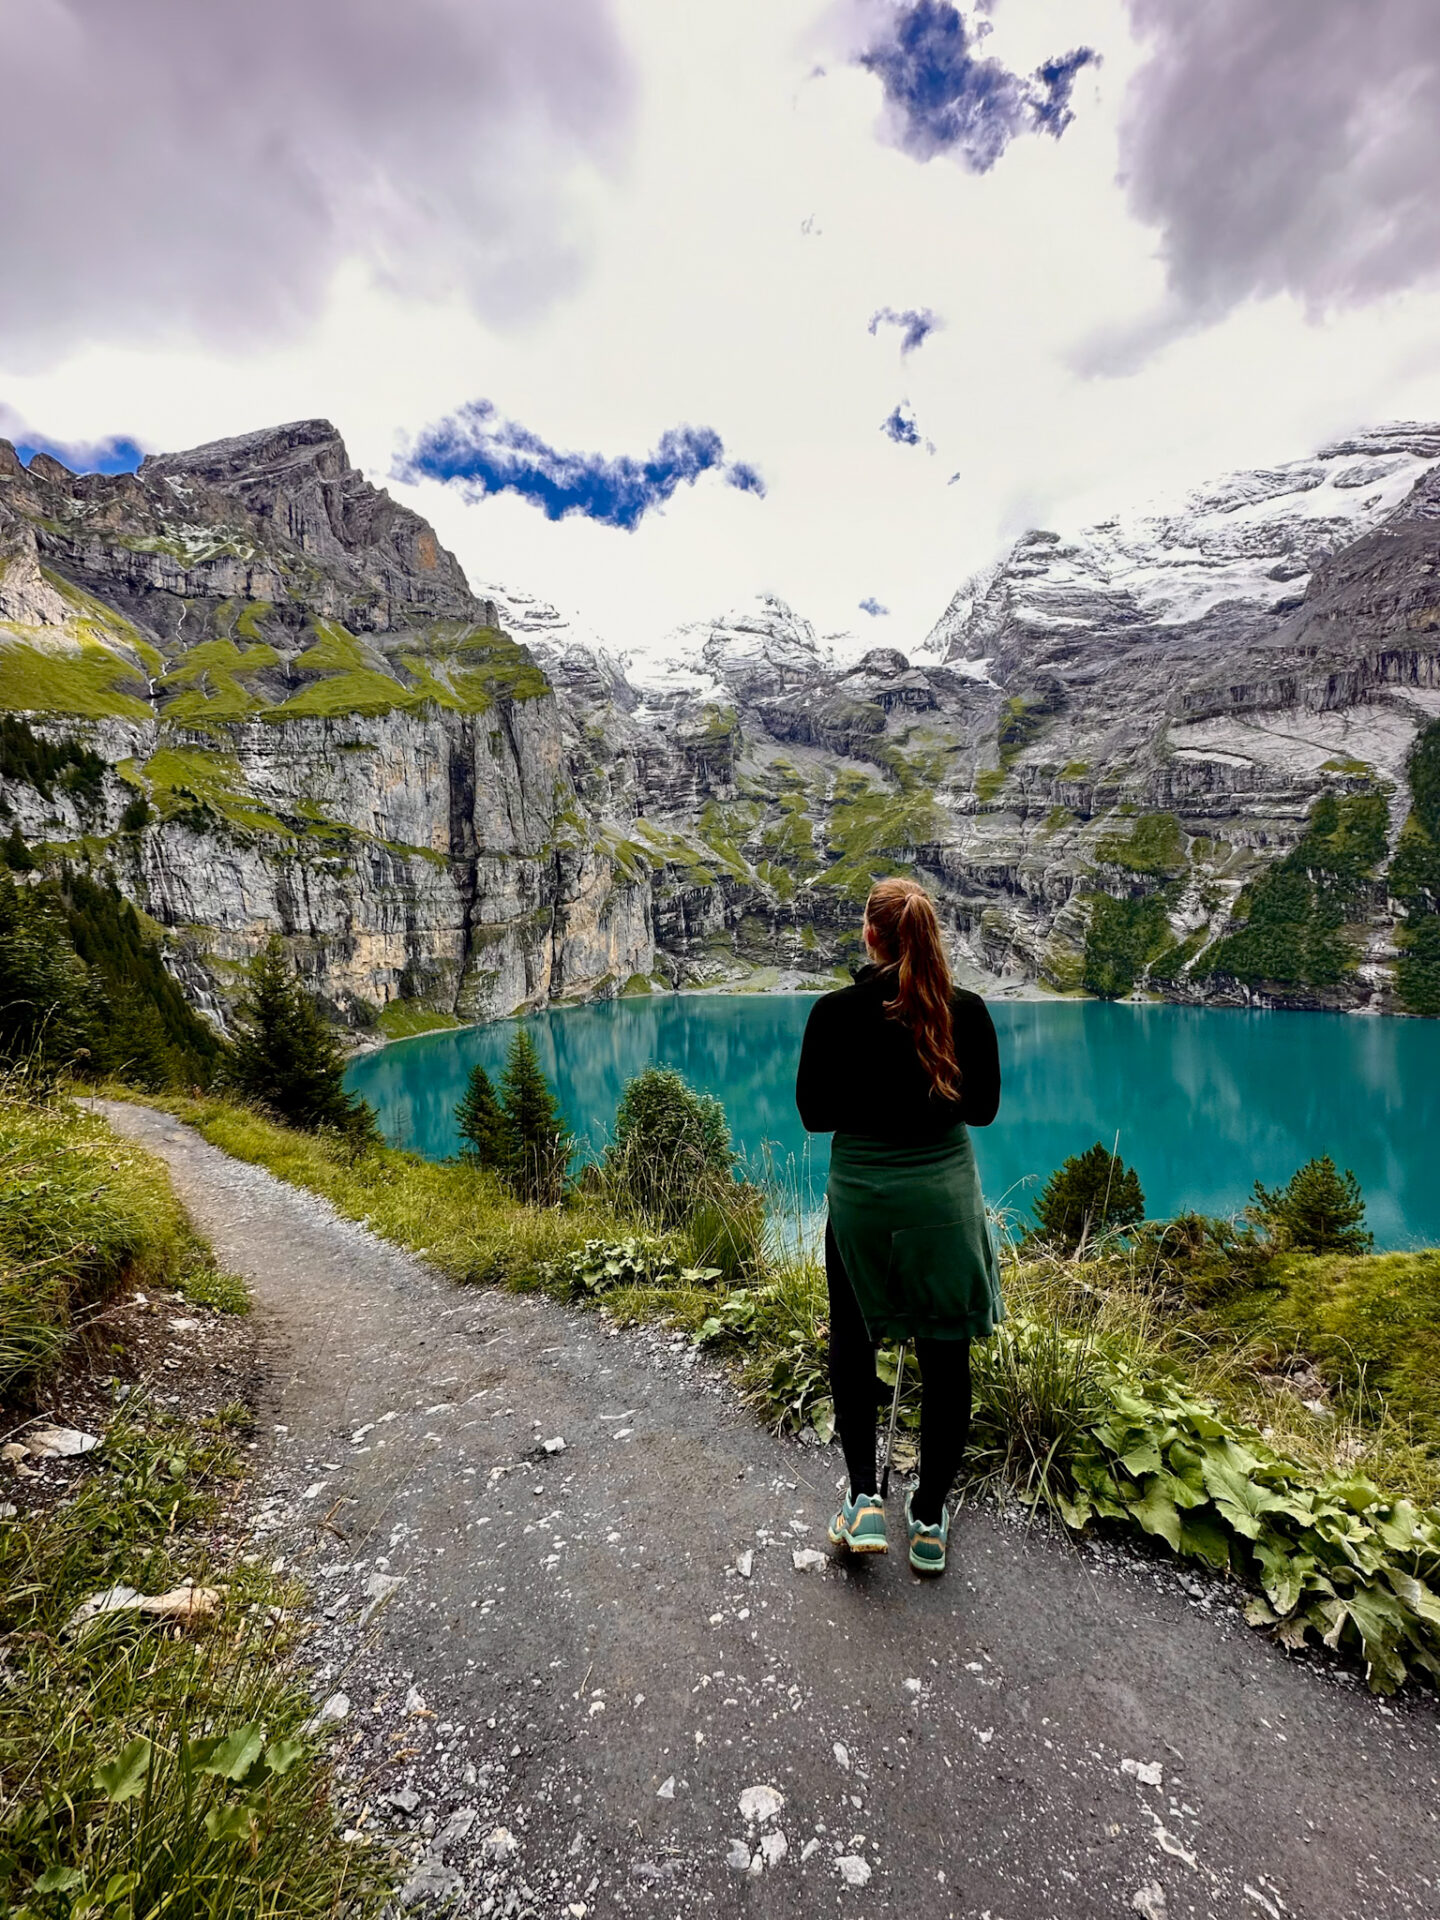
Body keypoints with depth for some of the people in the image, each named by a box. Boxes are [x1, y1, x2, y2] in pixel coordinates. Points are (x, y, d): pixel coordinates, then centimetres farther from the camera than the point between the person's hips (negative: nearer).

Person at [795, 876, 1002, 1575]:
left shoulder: (835, 1012, -13)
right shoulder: (967, 1010, -8)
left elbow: (813, 1113, -6)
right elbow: (984, 1107, 2)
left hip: (860, 1196, -1)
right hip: (946, 1196, 1)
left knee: (853, 1346, 22)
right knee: (945, 1356, 16)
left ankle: (864, 1499, 24)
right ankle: (929, 1519, 31)